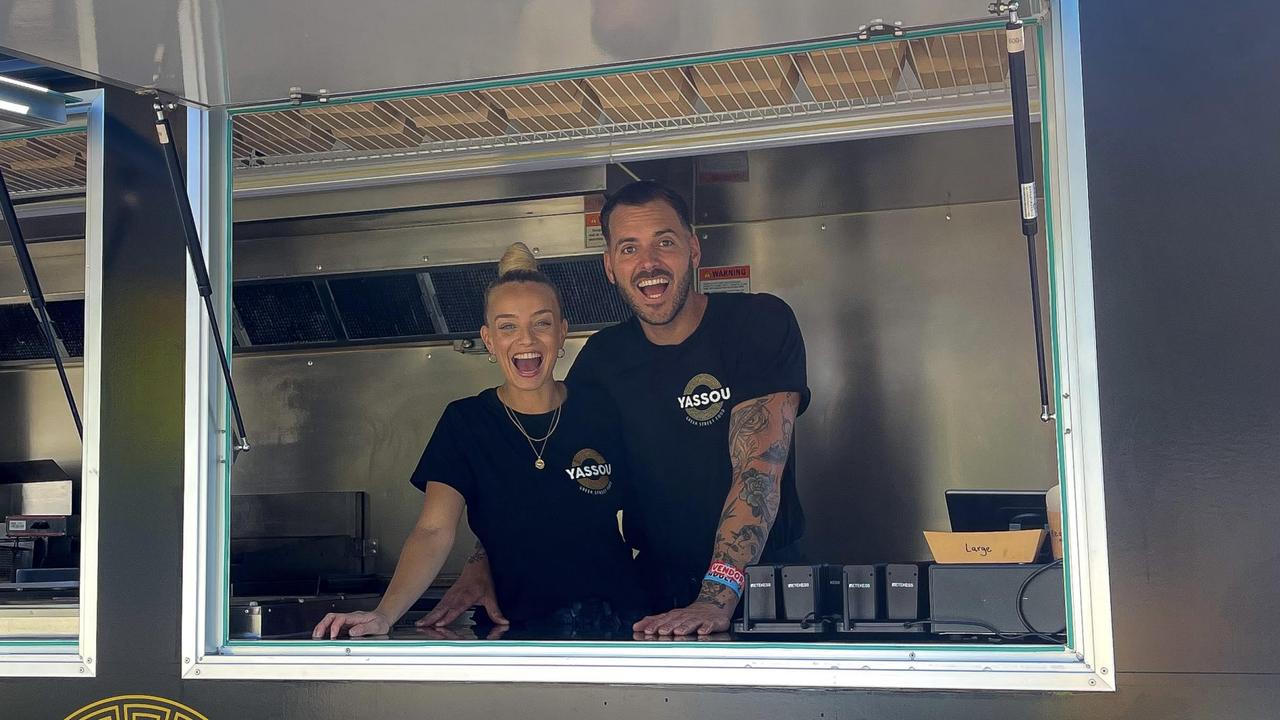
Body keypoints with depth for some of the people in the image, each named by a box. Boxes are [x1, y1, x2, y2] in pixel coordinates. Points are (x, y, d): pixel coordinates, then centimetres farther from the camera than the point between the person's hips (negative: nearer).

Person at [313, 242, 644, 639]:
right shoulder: (465, 422, 2)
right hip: (519, 629, -1)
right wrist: (383, 614, -26)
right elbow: (434, 531, -10)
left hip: (617, 621, 2)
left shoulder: (600, 412, 4)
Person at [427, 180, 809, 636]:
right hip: (657, 591, 4)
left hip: (761, 580, -4)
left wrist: (718, 598, -30)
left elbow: (760, 466, -19)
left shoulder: (761, 324, -8)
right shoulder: (603, 357, 6)